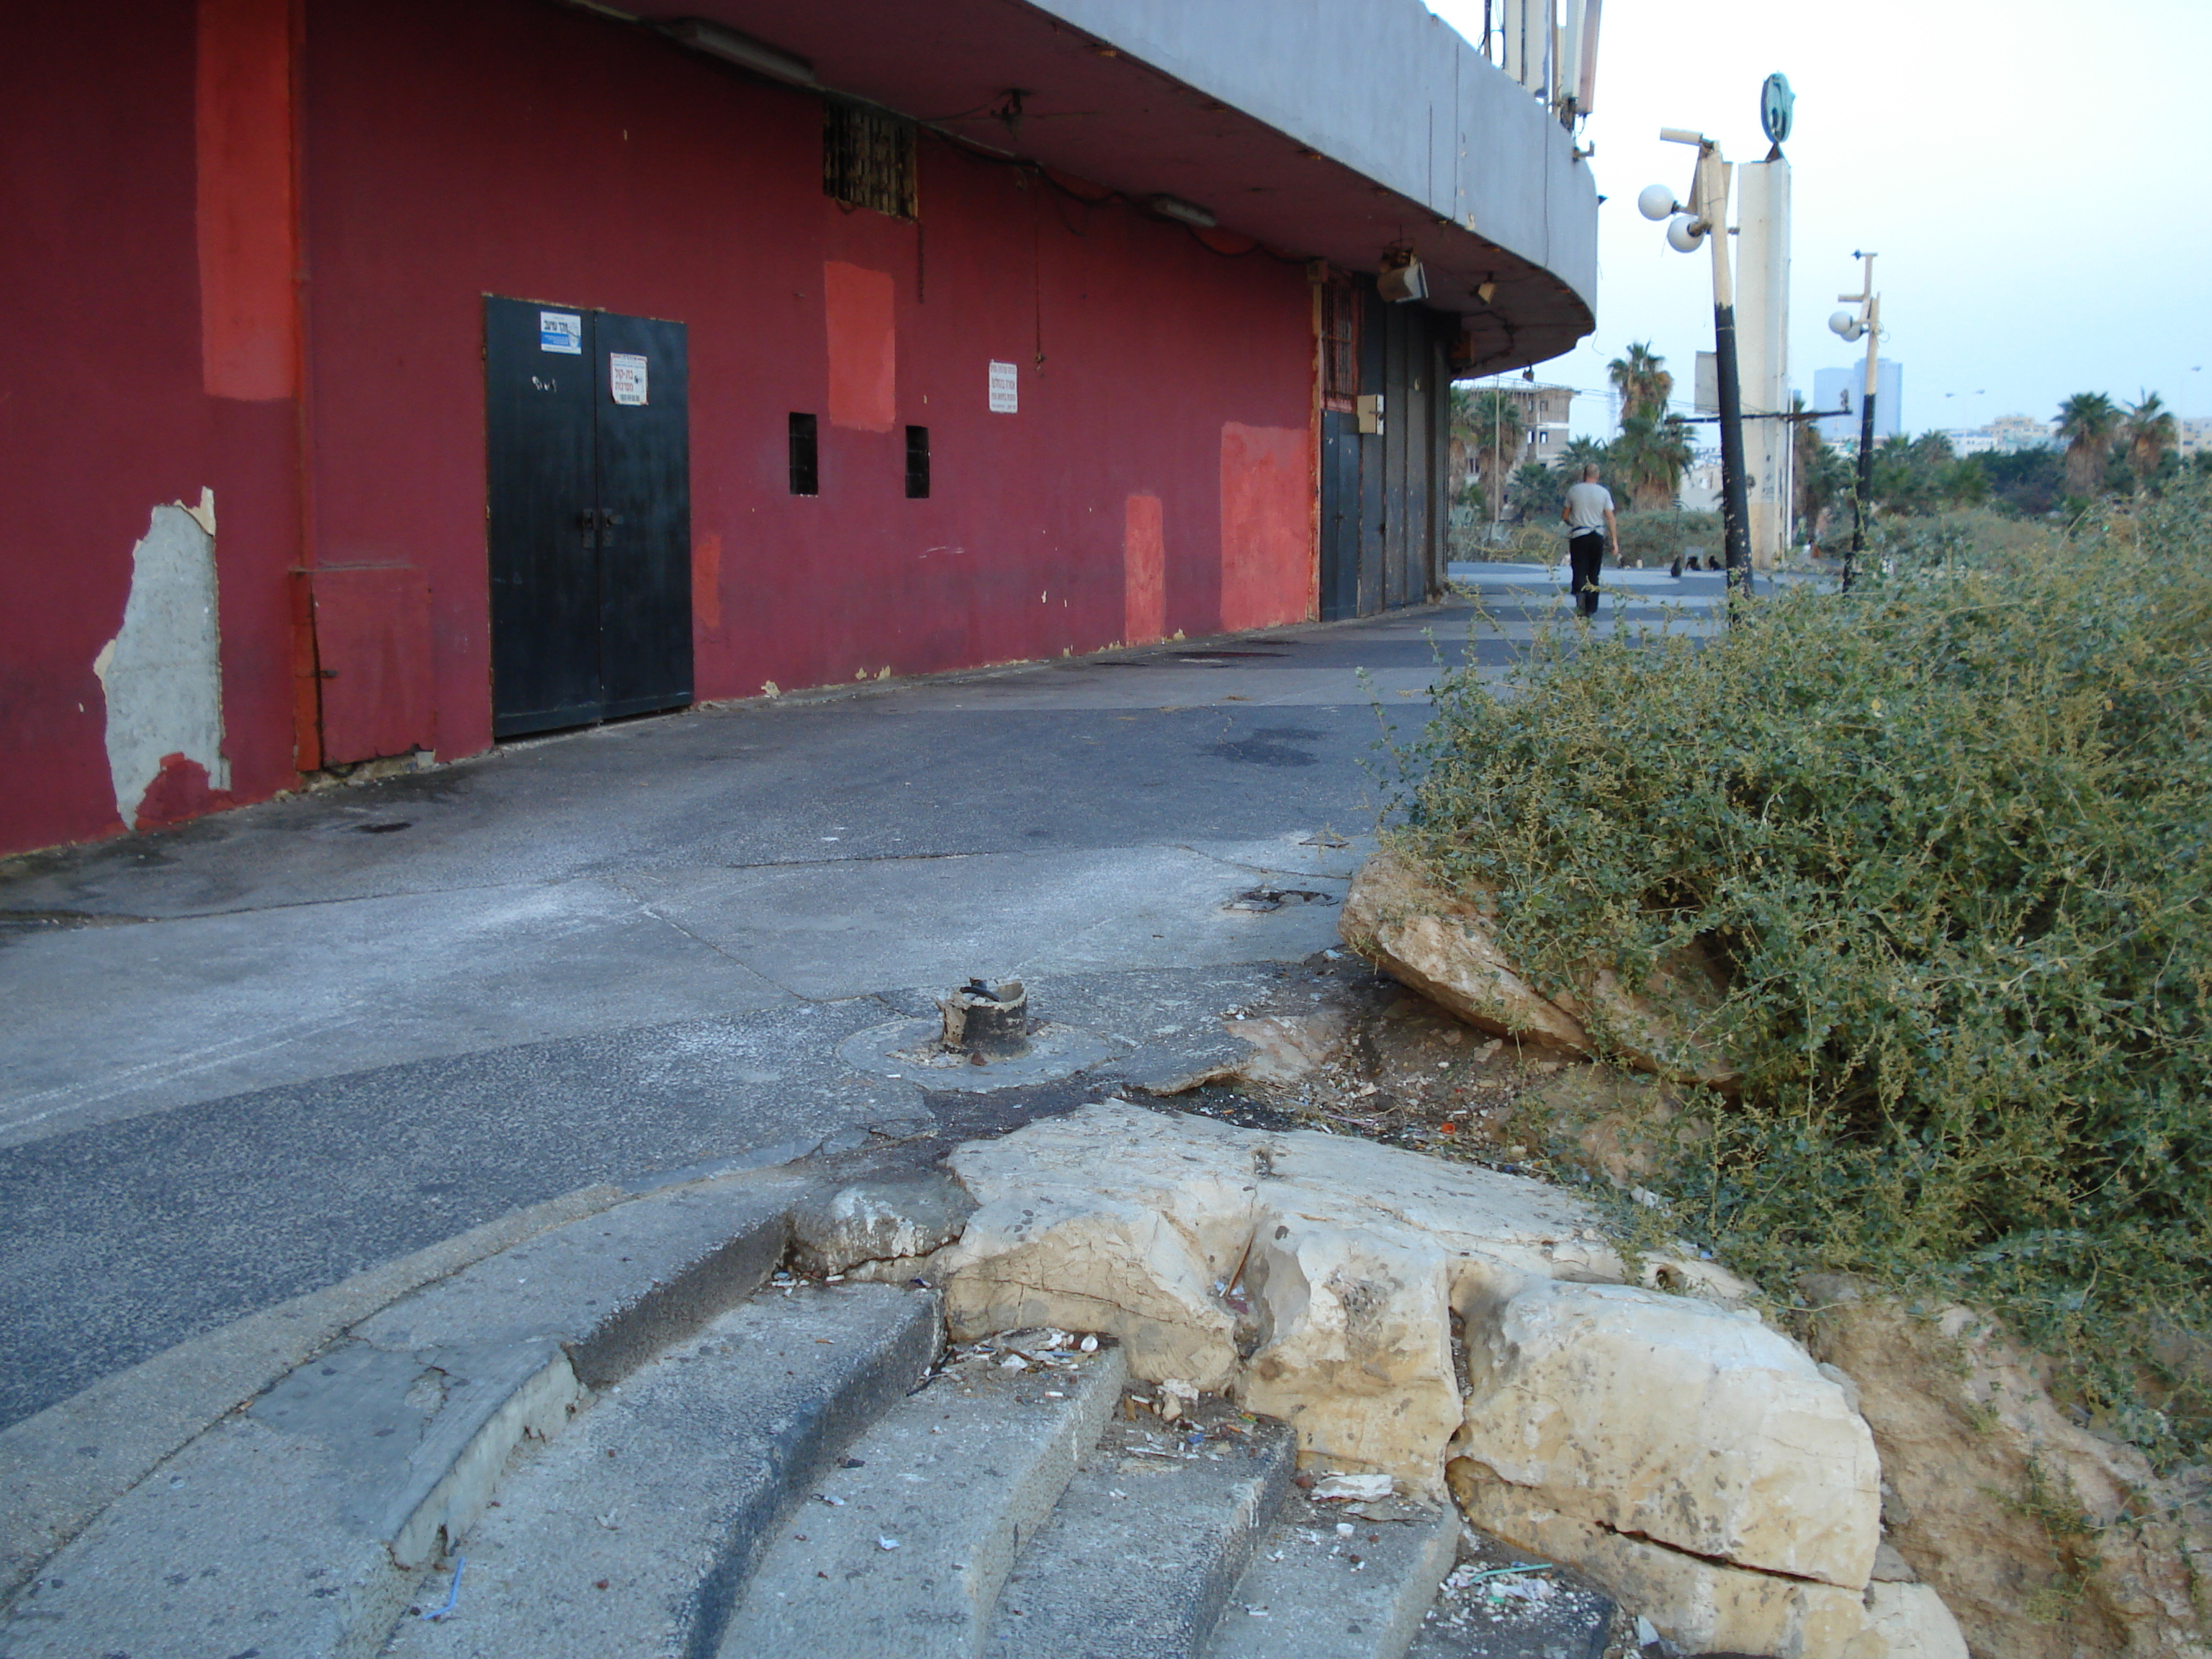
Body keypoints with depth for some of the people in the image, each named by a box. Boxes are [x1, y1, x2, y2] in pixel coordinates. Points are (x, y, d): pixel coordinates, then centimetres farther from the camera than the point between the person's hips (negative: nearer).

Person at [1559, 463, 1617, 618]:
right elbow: (1610, 518, -2)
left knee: (1579, 570, -5)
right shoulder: (1604, 492, 1)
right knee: (1594, 573, 11)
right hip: (1598, 536, 2)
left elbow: (1565, 516, 6)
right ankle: (1591, 608, 16)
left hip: (1578, 536, -2)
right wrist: (1615, 540, 2)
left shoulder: (1573, 490, 0)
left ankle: (1579, 591, -35)